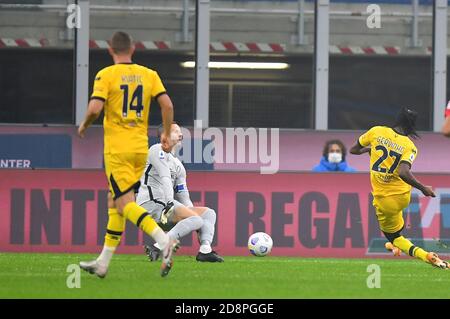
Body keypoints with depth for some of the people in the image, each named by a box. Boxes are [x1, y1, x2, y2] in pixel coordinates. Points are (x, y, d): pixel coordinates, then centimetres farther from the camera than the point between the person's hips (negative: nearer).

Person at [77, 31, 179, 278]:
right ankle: (103, 263, 18)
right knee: (114, 202, 16)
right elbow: (167, 104, -2)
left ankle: (165, 241, -31)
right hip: (141, 148, 6)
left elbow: (94, 109, -16)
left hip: (117, 149, -6)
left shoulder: (106, 75, -7)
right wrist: (166, 134, 11)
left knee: (125, 204, -8)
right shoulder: (149, 75, 6)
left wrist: (84, 126, 4)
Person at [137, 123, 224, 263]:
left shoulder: (178, 166, 24)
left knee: (208, 213, 5)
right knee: (196, 219, -26)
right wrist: (170, 203, -24)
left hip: (165, 205, 9)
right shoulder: (157, 151, 0)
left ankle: (205, 250, -17)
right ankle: (157, 247, -33)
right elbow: (165, 179, -14)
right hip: (151, 203, -9)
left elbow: (183, 197, 22)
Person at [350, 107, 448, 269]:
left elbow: (353, 150, 4)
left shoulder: (376, 132, -9)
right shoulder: (410, 146, -13)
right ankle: (395, 245, 47)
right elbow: (403, 173, -29)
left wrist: (369, 148, 24)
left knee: (393, 236, 12)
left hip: (384, 200, -2)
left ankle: (424, 255, -13)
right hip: (404, 196, 2)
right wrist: (423, 188, -18)